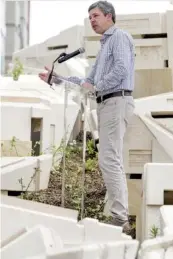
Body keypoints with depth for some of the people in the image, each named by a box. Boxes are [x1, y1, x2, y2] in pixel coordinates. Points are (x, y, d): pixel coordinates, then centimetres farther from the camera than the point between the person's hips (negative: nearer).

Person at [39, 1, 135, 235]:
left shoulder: (119, 36, -3)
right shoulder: (106, 45, 26)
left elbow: (122, 69, -20)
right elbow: (91, 81, 29)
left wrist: (96, 87, -12)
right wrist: (57, 79, 24)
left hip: (116, 102, -10)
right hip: (107, 105, 10)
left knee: (109, 160, -16)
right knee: (112, 161, 7)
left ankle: (120, 219, -18)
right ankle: (121, 217, 8)